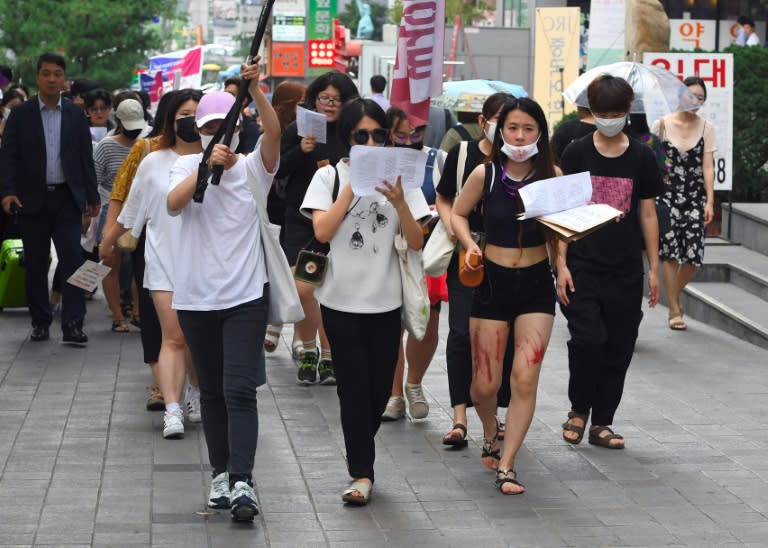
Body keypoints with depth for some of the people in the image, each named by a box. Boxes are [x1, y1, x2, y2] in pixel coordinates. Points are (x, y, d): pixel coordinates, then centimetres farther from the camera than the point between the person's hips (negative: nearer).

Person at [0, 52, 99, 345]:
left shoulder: (76, 114, 6)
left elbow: (85, 157, 8)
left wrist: (92, 197, 6)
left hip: (67, 198, 0)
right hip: (33, 199, 0)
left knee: (72, 260, -8)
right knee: (36, 264, 7)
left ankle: (72, 324, -9)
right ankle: (40, 323, 17)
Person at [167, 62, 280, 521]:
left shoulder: (252, 168, -1)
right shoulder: (188, 165, 3)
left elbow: (274, 132, -21)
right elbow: (174, 202, -18)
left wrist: (256, 90, -36)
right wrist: (208, 165, -31)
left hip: (245, 296, -2)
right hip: (196, 297, 2)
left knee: (239, 390, -11)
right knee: (211, 392, 11)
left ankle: (242, 483, -16)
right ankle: (221, 474, 22)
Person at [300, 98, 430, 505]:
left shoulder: (397, 176, 4)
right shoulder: (330, 176, 0)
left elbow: (416, 242, -2)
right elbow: (322, 231, -14)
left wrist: (399, 202, -18)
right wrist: (353, 186, -16)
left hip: (386, 301, 2)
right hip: (342, 301, -2)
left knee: (380, 389, 8)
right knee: (354, 387, -4)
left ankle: (359, 452, 32)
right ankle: (361, 472, 1)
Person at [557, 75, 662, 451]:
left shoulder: (641, 158, 5)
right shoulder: (576, 153, 1)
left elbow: (647, 214, 9)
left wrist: (654, 267, 7)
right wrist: (561, 264, -5)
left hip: (626, 270, 2)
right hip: (583, 267, -2)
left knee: (619, 348, 4)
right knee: (588, 339, -15)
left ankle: (601, 422, 17)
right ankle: (579, 408, 9)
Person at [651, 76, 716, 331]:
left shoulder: (706, 127, 5)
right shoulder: (662, 124, 1)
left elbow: (708, 167, 1)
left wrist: (710, 202, -7)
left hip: (694, 198, 1)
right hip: (667, 195, -1)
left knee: (694, 256, -6)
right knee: (670, 253, -6)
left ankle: (674, 295, 22)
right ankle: (674, 311, 3)